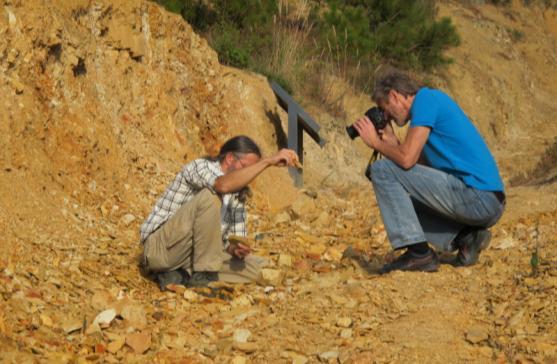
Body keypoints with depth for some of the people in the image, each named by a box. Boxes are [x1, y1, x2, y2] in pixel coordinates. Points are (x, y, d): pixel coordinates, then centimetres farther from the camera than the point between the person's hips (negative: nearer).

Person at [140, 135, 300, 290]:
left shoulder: (238, 192, 11)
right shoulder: (201, 166, -12)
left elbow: (236, 234, 12)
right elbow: (223, 185, -36)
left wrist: (236, 247, -14)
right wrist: (269, 161, -36)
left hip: (197, 253, 8)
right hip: (161, 248, -8)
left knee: (258, 269, -7)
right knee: (210, 196, -28)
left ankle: (182, 277, -8)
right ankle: (203, 275, -22)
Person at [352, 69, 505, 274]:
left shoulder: (426, 98, -5)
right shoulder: (433, 102, 23)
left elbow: (407, 159, -15)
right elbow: (427, 166, 22)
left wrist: (376, 142, 2)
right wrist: (392, 143, 17)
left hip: (476, 198, -10)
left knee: (382, 170, -8)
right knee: (405, 200, 28)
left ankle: (418, 253, -11)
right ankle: (466, 237, 9)